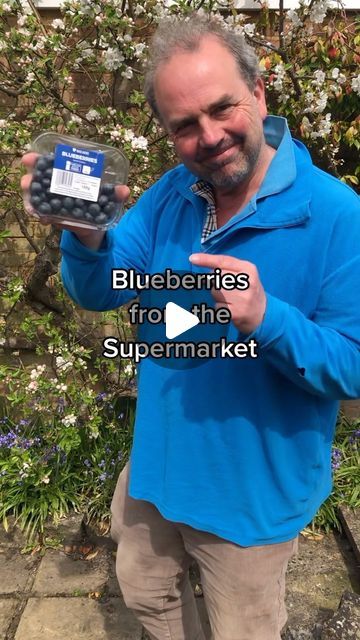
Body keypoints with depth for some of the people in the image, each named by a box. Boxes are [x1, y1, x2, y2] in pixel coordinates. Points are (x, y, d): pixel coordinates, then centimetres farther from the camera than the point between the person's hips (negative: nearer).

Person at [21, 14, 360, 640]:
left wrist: (267, 320, -38)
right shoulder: (171, 194, -6)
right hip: (158, 465, 5)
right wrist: (85, 235, -29)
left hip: (254, 490, -4)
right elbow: (100, 292, -7)